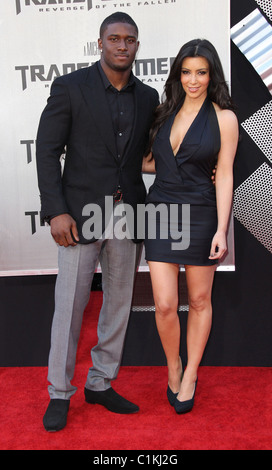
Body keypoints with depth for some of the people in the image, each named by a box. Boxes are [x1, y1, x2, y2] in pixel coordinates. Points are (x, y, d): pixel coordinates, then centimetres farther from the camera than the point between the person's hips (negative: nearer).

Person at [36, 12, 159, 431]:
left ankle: (101, 384, 28)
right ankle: (59, 393, 19)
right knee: (70, 306, 1)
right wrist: (55, 211, -15)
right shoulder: (69, 87, -4)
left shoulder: (148, 97, 9)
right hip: (81, 214, -4)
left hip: (128, 215, 5)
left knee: (119, 302, 11)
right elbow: (47, 150, -6)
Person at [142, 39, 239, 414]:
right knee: (164, 304, 0)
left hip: (200, 215, -3)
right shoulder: (166, 112, 9)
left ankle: (190, 376, 29)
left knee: (199, 301, 9)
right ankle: (173, 367, 28)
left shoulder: (224, 117, -3)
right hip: (161, 211, 3)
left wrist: (221, 231, -11)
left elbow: (224, 176, -7)